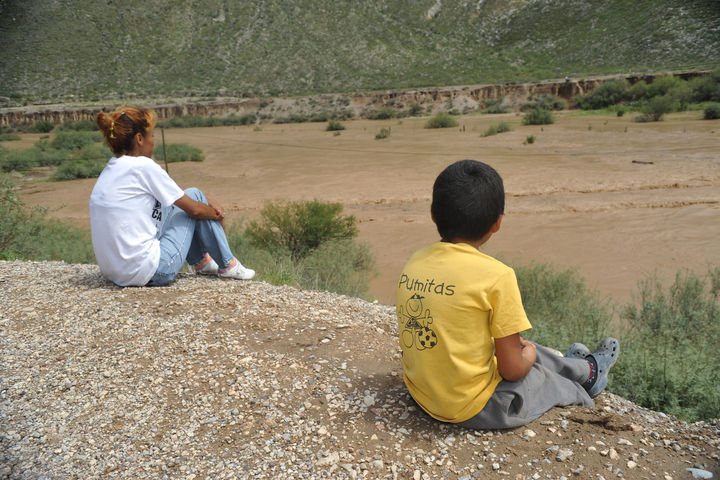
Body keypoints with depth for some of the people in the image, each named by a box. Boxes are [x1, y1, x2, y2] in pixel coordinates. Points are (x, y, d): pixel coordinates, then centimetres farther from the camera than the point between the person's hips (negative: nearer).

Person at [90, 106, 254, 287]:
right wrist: (217, 217, 15)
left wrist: (209, 201, 16)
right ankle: (227, 265, 16)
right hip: (152, 273, -9)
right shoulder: (143, 166, -12)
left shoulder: (110, 170, 13)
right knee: (194, 196, 6)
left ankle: (200, 261, 34)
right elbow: (194, 209, -4)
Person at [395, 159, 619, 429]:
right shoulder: (496, 276, -23)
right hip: (473, 407, -6)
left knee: (519, 348, 28)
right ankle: (588, 370, 53)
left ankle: (581, 367, 51)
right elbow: (512, 370, -17)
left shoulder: (413, 263, -5)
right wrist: (528, 356, 6)